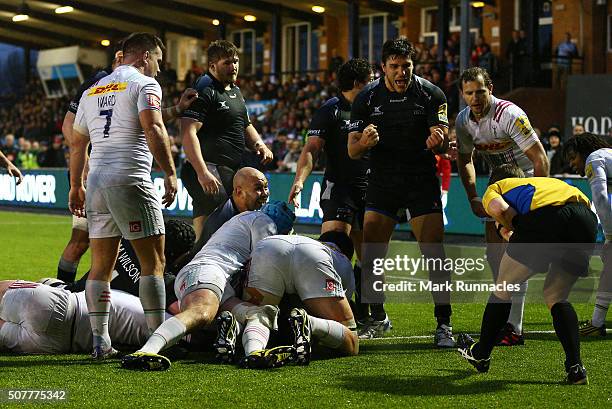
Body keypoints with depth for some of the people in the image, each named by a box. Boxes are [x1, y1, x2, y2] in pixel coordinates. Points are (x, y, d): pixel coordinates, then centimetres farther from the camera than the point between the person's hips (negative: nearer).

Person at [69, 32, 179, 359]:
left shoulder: (92, 92, 22)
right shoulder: (144, 84, 0)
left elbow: (77, 144, 25)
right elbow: (153, 129, -15)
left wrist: (76, 187, 32)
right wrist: (170, 173, -13)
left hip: (96, 182, 7)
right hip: (131, 180, -7)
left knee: (101, 267, 8)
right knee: (153, 262, -2)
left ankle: (100, 342, 5)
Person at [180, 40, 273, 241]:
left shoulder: (235, 91, 21)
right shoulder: (204, 91, -10)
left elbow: (245, 126, 35)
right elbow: (188, 132, -19)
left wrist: (259, 144, 13)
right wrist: (202, 172, -28)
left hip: (233, 172, 10)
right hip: (211, 170, -10)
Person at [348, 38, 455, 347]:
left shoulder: (431, 94, -7)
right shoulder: (367, 97, -4)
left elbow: (443, 144, -9)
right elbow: (352, 151, -3)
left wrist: (438, 141, -34)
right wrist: (365, 142, -27)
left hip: (422, 182, -1)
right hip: (381, 183, 1)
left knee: (435, 256, -9)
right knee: (369, 255, -4)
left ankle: (444, 324, -1)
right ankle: (377, 319, 14)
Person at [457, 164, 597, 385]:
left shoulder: (494, 188, 29)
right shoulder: (548, 181, 45)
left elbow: (498, 207, 4)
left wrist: (514, 230, 20)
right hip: (587, 217, 5)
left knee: (503, 288, 19)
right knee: (556, 298, 23)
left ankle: (481, 355, 32)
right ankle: (575, 367, 9)